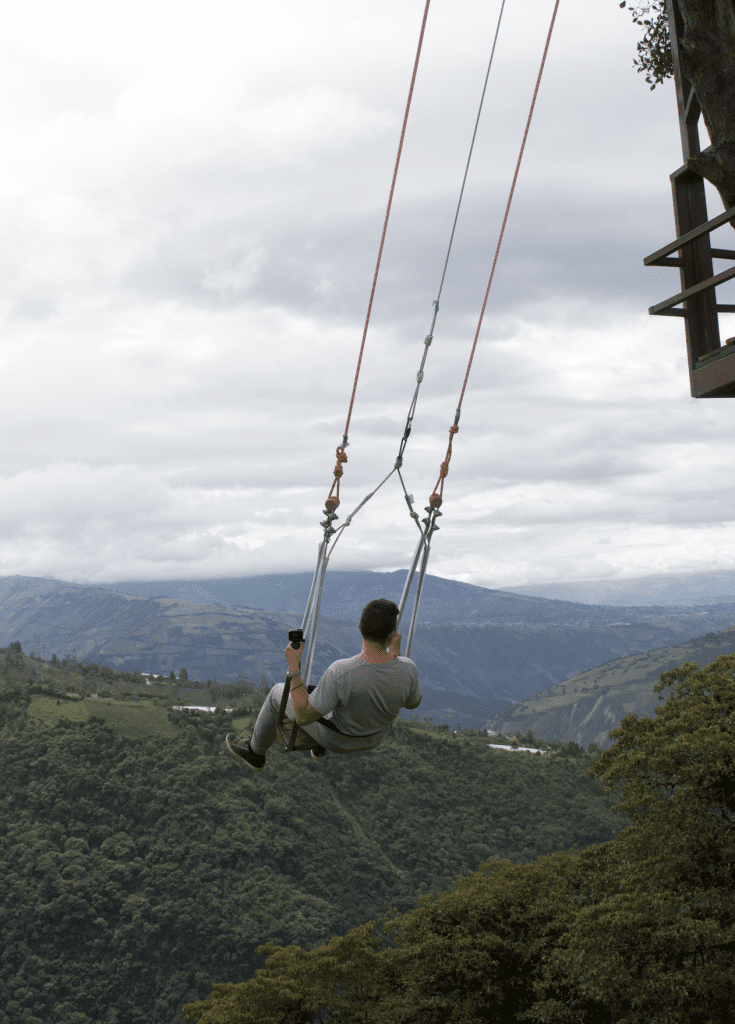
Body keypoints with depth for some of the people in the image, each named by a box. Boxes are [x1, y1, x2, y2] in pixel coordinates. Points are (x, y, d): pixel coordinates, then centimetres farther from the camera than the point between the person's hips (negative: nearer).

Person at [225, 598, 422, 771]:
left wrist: (293, 666, -26)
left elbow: (303, 717, -30)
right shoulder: (407, 669, -31)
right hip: (375, 737, 4)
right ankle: (319, 748, 55)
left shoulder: (340, 673, -42)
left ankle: (255, 753, 46)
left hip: (339, 738, -4)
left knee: (279, 693, 20)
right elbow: (413, 702, -7)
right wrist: (396, 654, 0)